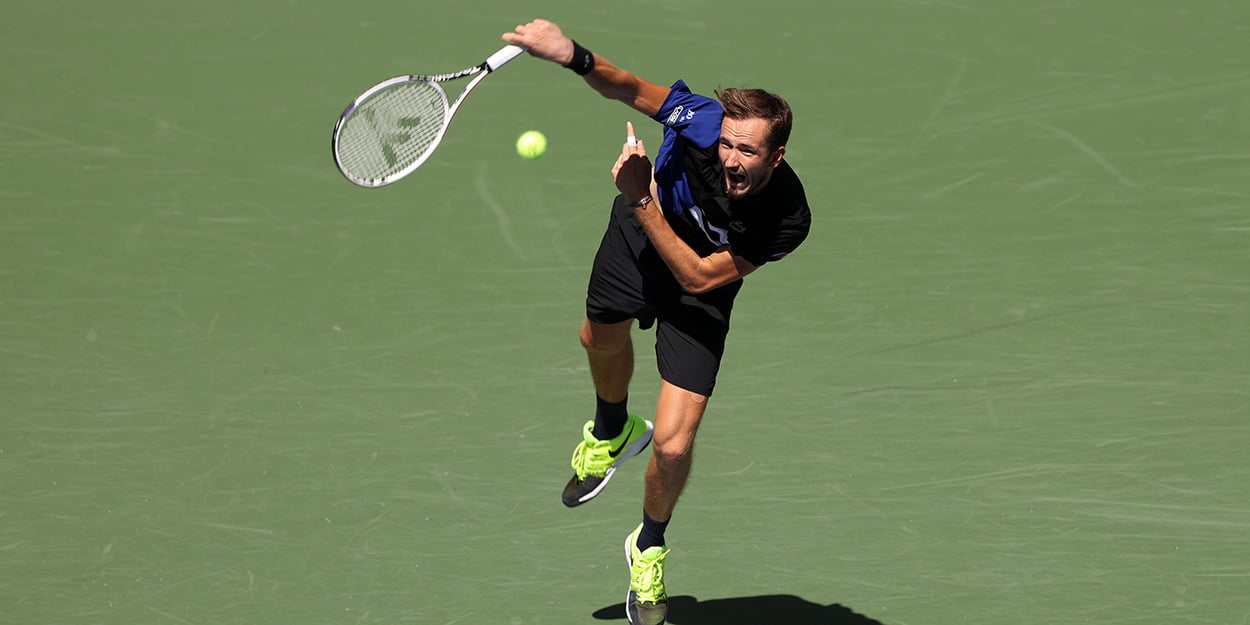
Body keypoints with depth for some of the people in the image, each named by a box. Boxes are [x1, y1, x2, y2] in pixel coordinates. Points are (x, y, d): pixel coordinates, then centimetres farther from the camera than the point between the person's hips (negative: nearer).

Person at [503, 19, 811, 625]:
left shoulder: (788, 220, -39)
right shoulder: (702, 121, -37)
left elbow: (698, 277, -32)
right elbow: (629, 87, -22)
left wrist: (643, 202, -41)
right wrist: (573, 54, -42)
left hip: (698, 287, -2)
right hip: (638, 233, 2)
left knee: (673, 445, -8)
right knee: (602, 338, 29)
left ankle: (650, 547, 24)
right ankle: (612, 431, 66)